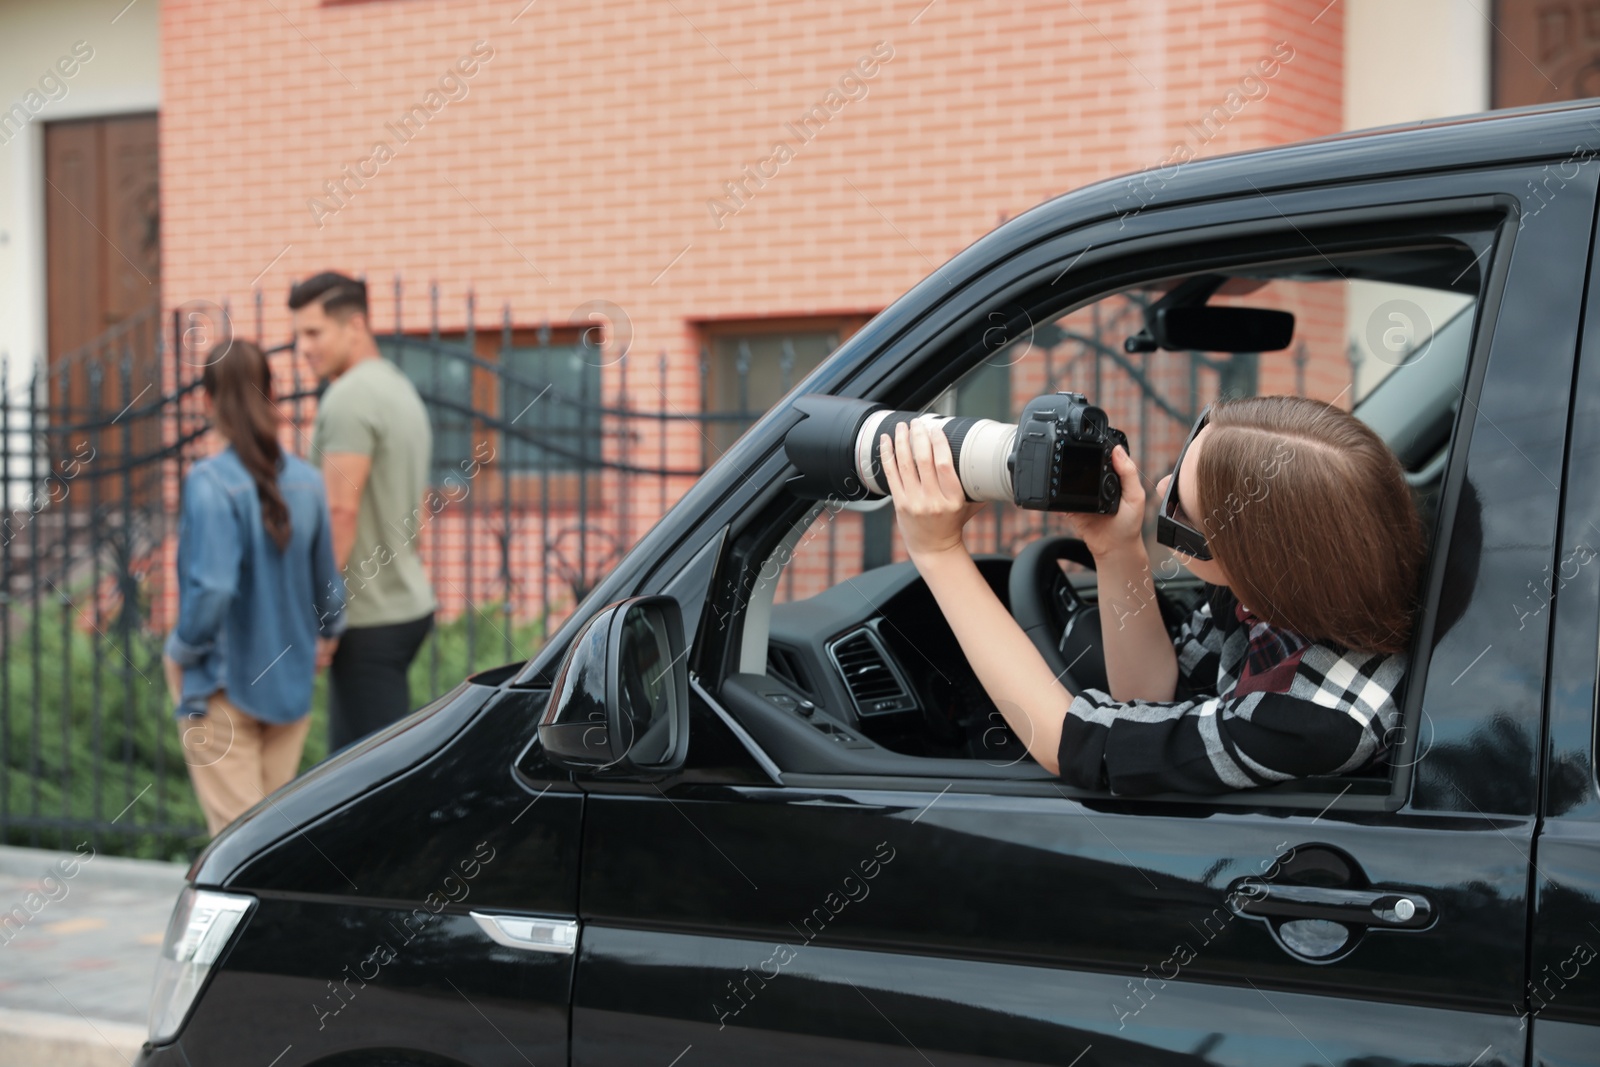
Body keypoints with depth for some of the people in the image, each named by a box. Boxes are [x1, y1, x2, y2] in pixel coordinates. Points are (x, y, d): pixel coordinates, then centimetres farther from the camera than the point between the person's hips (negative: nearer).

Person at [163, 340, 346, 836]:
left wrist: (182, 648, -7)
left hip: (223, 687, -5)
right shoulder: (307, 482, -3)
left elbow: (211, 590, -25)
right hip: (290, 682, 5)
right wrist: (326, 634, 24)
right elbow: (329, 585, 5)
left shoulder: (210, 483, -19)